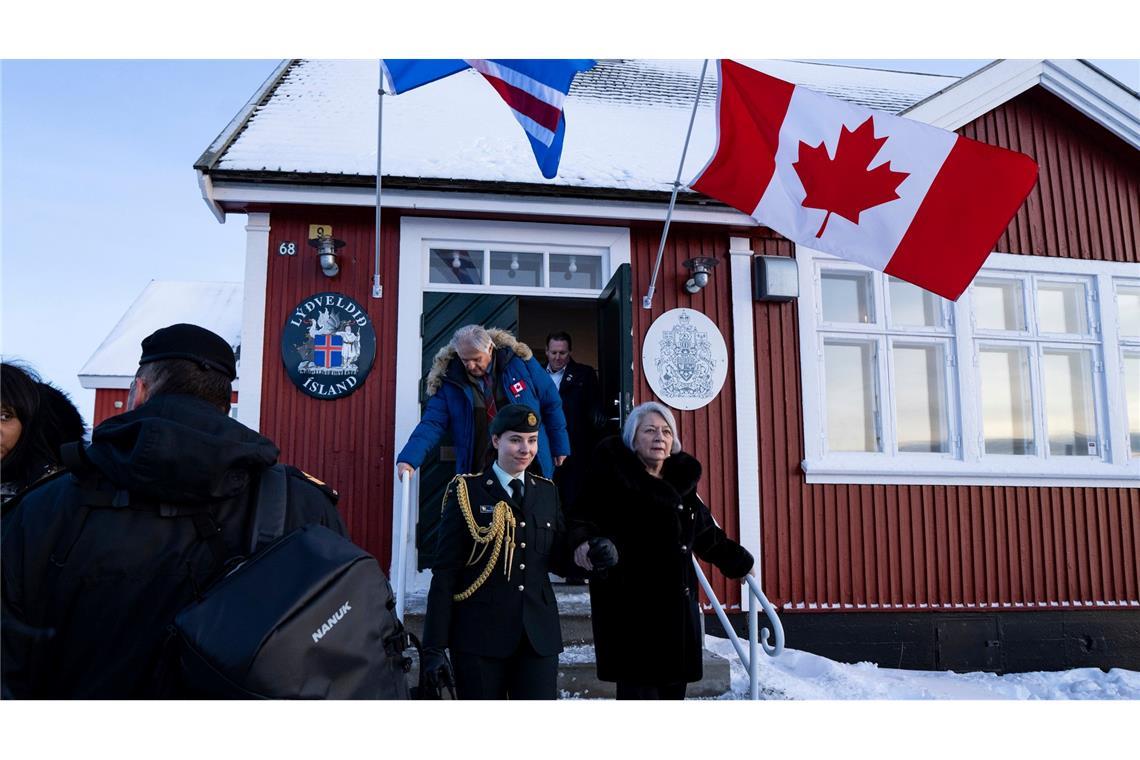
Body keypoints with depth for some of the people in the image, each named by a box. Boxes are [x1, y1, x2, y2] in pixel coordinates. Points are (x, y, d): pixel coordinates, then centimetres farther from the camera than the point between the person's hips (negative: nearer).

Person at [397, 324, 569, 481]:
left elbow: (551, 404, 2)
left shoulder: (519, 361, -7)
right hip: (480, 475, 0)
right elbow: (432, 424, -12)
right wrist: (408, 459, -27)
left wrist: (560, 448, 6)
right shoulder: (449, 381, -7)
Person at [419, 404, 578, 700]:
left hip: (538, 634, 3)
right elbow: (445, 573, -4)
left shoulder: (547, 491, 10)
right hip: (480, 634, -3)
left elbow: (556, 560, 13)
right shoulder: (466, 491, -3)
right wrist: (434, 646, -8)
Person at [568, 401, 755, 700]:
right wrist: (583, 540, -31)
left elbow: (708, 534, 26)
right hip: (630, 609, -6)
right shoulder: (614, 478, -5)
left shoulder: (681, 483, 14)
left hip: (677, 609, 6)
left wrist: (739, 562, 35)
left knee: (673, 688, 11)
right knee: (639, 689, -6)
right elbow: (583, 518, -10)